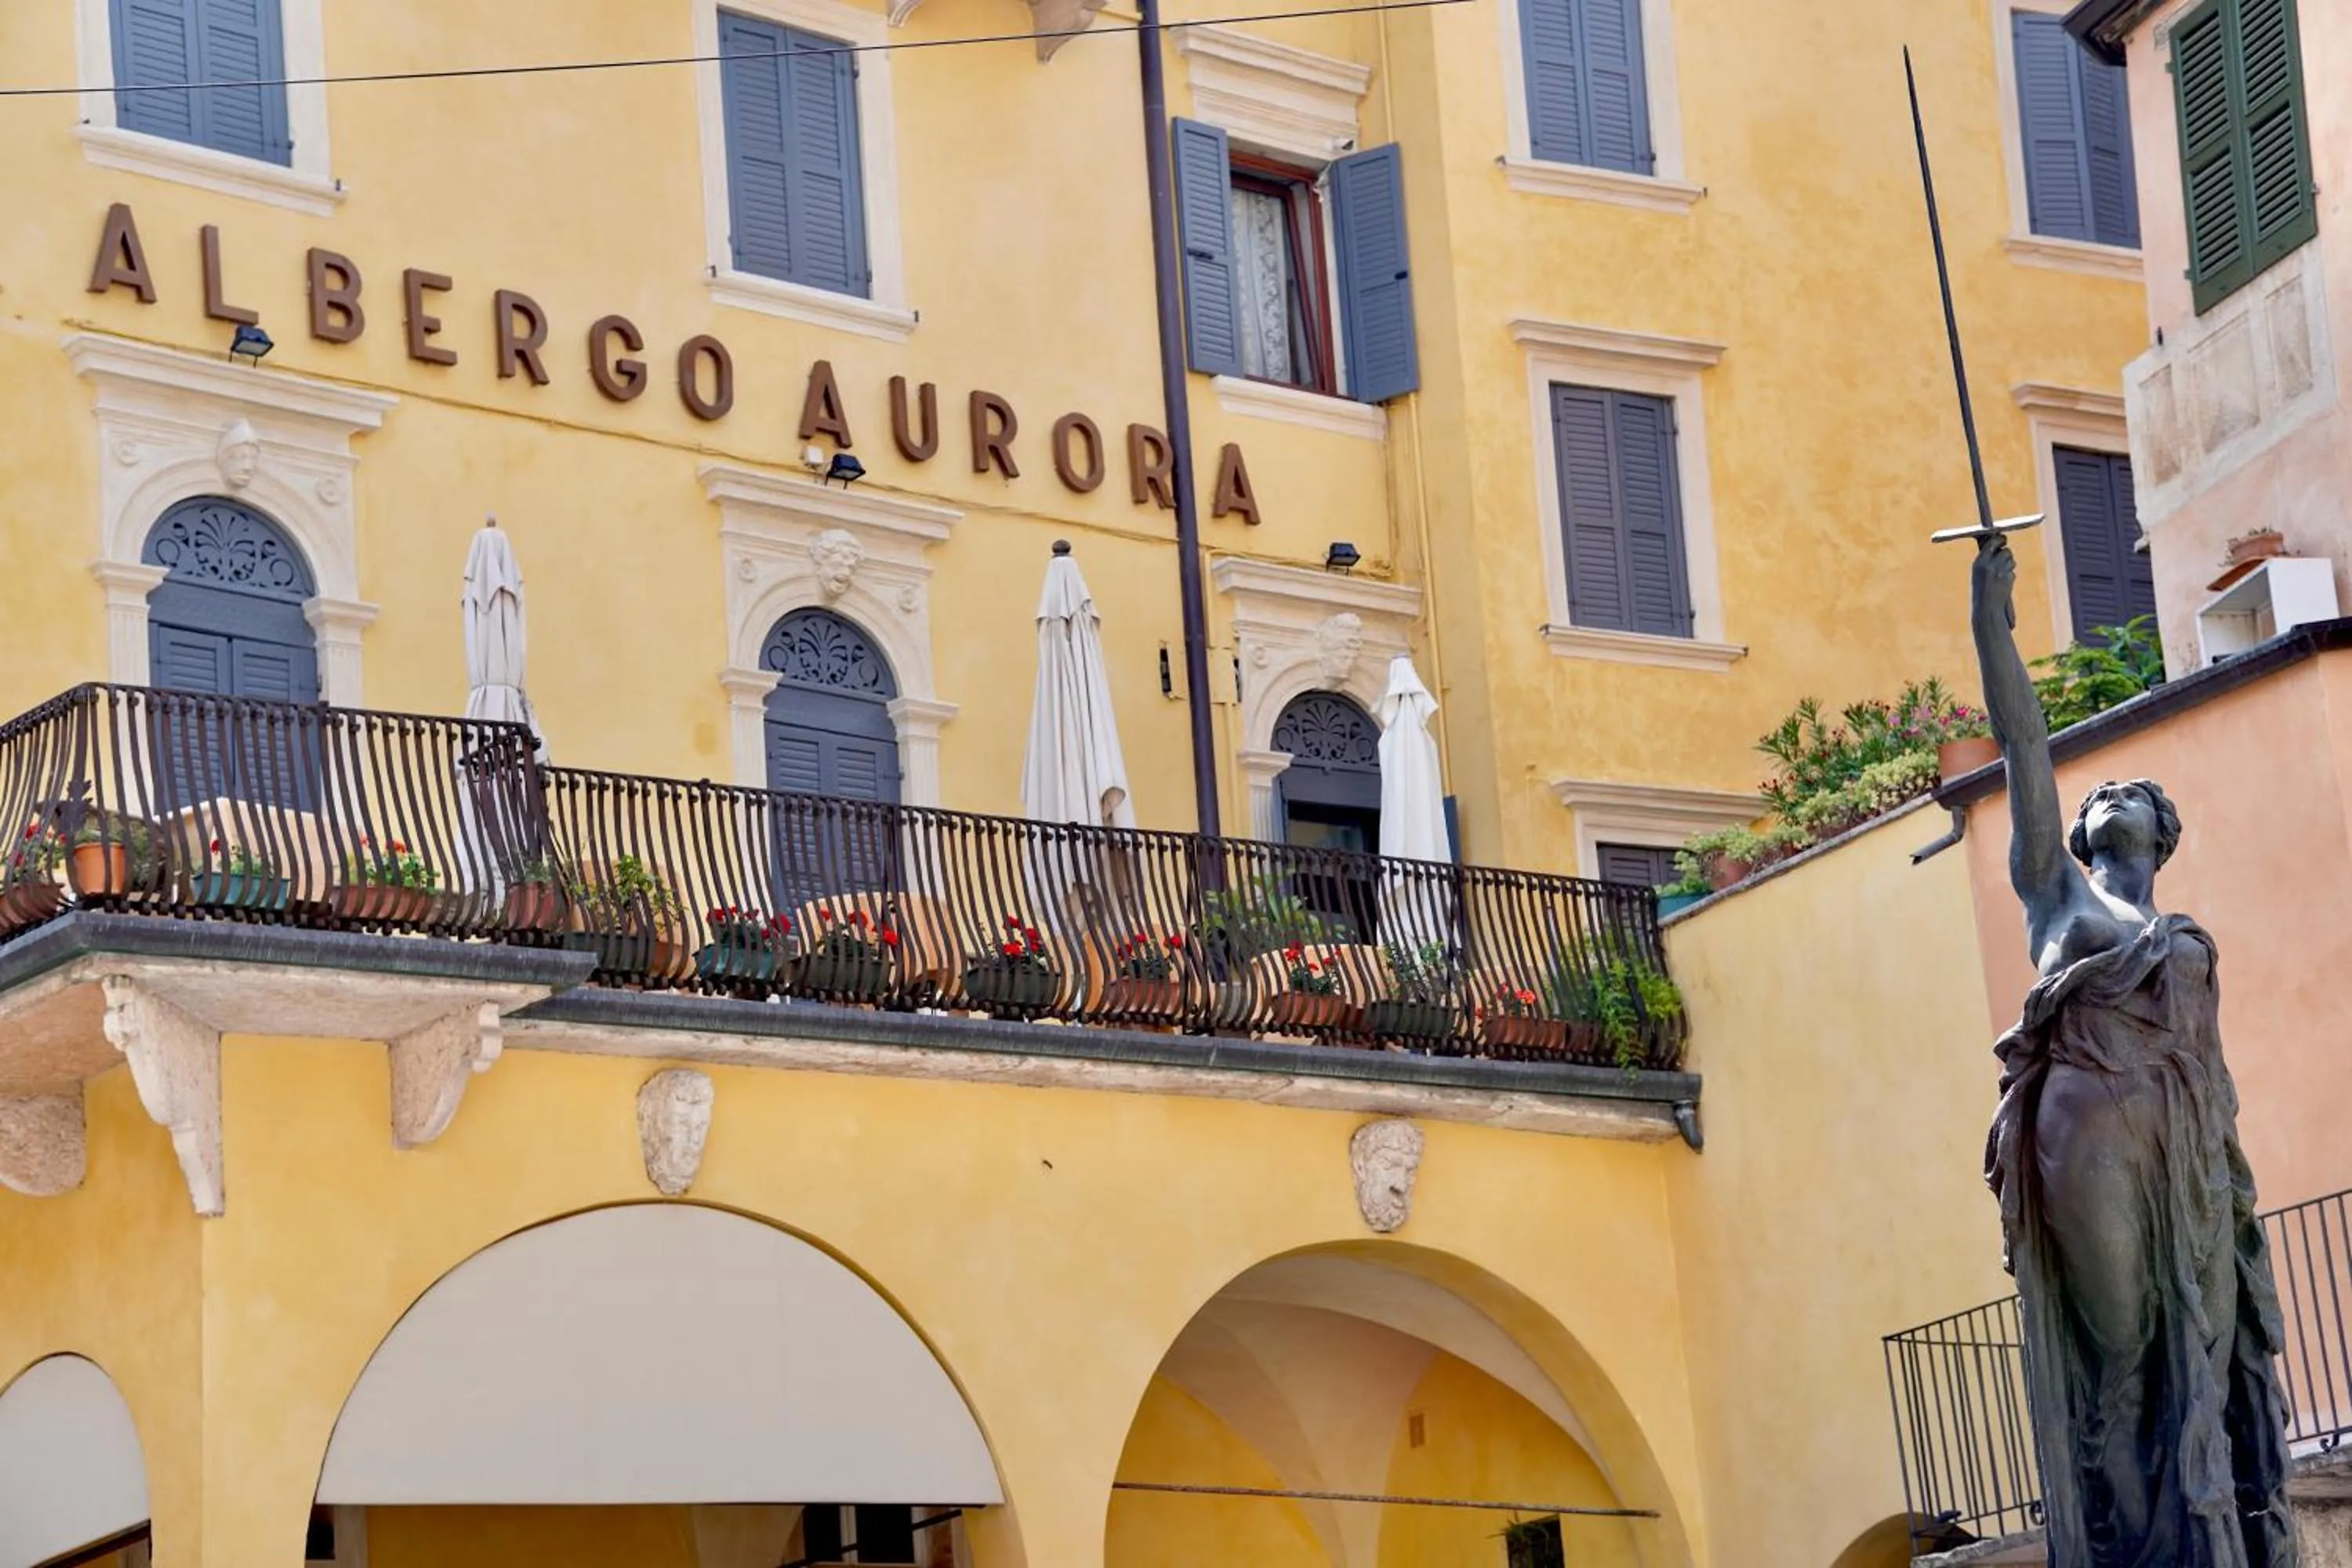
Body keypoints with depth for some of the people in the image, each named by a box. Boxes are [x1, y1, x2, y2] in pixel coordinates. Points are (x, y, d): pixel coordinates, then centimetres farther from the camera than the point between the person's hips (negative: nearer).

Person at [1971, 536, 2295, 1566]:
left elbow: (2211, 1066, 19)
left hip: (2189, 1149, 4)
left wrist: (2234, 1176, 8)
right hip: (2092, 1133, -4)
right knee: (2123, 1365, -8)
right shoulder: (2055, 891, 15)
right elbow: (2024, 751, 7)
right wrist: (1992, 623, 0)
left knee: (2203, 1368, -4)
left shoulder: (2187, 942, 25)